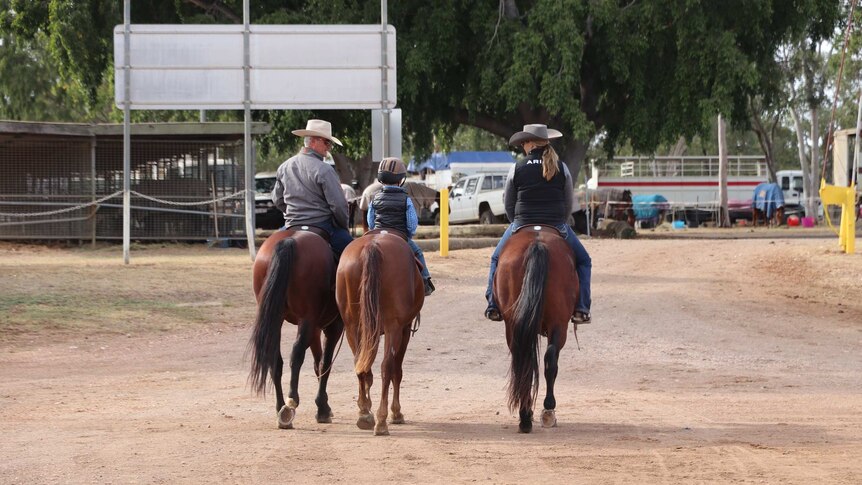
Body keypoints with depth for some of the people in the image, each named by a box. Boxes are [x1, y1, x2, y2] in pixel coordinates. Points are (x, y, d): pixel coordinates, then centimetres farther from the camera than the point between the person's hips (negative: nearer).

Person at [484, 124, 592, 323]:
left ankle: (494, 305, 16)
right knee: (583, 261, 18)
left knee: (497, 258, 25)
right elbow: (569, 203, 5)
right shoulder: (561, 169, -1)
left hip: (521, 226, 0)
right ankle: (581, 308, 3)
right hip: (557, 228, 0)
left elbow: (509, 205, 2)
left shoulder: (517, 169, -4)